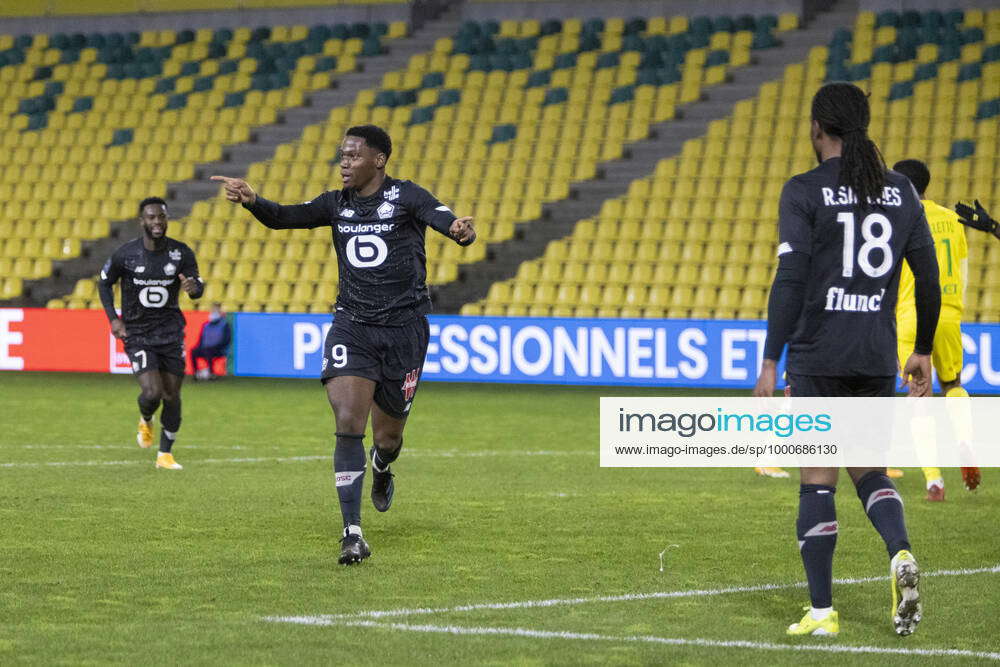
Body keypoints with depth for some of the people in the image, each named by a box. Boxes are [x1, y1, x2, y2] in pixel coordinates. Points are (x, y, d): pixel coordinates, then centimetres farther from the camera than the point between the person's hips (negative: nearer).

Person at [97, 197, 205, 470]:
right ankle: (145, 421, 21)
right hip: (137, 333, -2)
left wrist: (193, 287, -24)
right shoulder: (125, 254, -10)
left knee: (172, 396, 4)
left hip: (171, 332, 2)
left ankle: (165, 455, 21)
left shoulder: (181, 253, -6)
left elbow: (198, 285, 2)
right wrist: (113, 319, -4)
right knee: (152, 392, -17)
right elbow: (105, 283, 6)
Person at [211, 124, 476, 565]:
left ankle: (381, 470, 49)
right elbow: (284, 217, 3)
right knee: (348, 423, -17)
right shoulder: (337, 204, 8)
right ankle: (352, 535, -16)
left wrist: (460, 230, -47)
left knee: (388, 436, 9)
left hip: (403, 328, -2)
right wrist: (251, 201, -18)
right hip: (351, 327, 2)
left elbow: (439, 216, -23)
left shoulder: (405, 197, -6)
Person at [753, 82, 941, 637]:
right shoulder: (900, 192, 7)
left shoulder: (804, 192, -7)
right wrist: (923, 351, 20)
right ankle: (900, 555, -9)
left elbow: (790, 279, -14)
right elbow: (928, 279, 9)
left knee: (818, 483, 2)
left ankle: (821, 613, 2)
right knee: (868, 471, 19)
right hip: (878, 358, 4)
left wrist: (770, 363, -12)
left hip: (818, 357, -4)